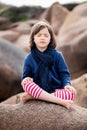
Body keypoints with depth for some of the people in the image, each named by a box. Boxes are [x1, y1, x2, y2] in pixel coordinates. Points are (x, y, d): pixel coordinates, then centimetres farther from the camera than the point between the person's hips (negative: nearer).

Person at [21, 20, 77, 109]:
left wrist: (67, 84, -18)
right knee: (26, 84, -30)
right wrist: (26, 79, -18)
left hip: (56, 90, 0)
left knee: (71, 93, -30)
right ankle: (60, 101, -37)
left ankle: (32, 96, -30)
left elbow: (64, 73, 2)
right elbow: (26, 76, 7)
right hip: (38, 89, 0)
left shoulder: (57, 55, 2)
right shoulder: (29, 58, 5)